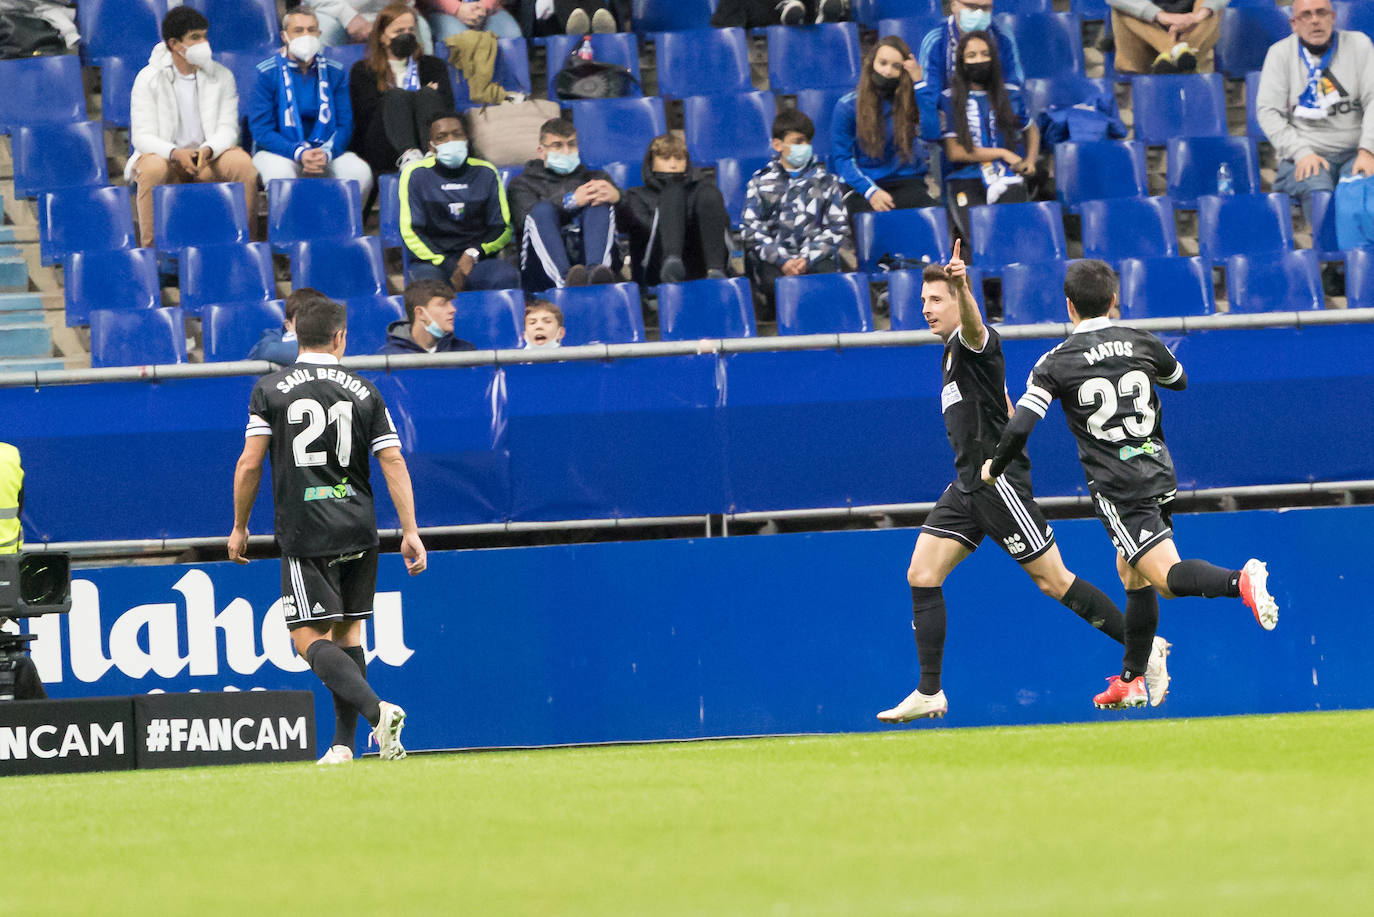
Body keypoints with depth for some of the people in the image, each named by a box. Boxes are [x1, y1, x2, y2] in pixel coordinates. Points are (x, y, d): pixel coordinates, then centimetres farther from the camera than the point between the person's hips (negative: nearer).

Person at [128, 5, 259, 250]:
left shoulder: (221, 76, 4)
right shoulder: (149, 79, -4)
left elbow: (228, 129, -4)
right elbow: (142, 136, -11)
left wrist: (208, 150, -28)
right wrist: (176, 154, -31)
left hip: (209, 157, 2)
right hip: (164, 155, -2)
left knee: (243, 164, -28)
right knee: (153, 170, -37)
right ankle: (150, 247, -30)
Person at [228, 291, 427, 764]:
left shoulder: (269, 390, -1)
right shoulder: (364, 393, 5)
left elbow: (249, 465, -4)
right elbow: (394, 463, -1)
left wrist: (239, 527, 7)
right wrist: (410, 531, 0)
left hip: (305, 533, -3)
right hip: (359, 530, 3)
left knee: (309, 638, -4)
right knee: (347, 629, 15)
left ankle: (376, 709, -27)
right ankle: (344, 743, 10)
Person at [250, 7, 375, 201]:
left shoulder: (335, 73, 7)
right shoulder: (267, 74, -3)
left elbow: (345, 125, 3)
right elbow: (262, 130, -8)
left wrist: (326, 154, -18)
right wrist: (299, 154, -23)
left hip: (326, 151, 3)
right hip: (279, 151, -3)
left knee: (360, 172, -26)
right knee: (279, 174, -38)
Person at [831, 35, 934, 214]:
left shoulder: (909, 102, 7)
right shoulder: (847, 106, 3)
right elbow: (841, 158, 2)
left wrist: (918, 82, -9)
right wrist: (870, 192, -15)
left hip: (906, 182, 1)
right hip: (862, 187, -1)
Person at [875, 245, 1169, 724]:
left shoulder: (975, 341, -12)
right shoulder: (951, 353, 17)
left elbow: (974, 325, -39)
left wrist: (962, 285, -59)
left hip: (999, 482, -9)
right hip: (967, 485, 9)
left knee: (1053, 581, -5)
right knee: (922, 576, -2)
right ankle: (929, 693, -1)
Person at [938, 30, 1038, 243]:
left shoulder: (1011, 95, 13)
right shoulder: (949, 100, 5)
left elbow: (1031, 130, 30)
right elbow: (954, 152, 0)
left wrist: (1030, 162, 10)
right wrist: (1001, 153, -2)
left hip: (1007, 177, 2)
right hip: (965, 180, -2)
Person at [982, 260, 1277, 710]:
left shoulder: (1056, 364, -6)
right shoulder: (1143, 343, 6)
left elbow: (1019, 428, -12)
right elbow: (1179, 381, 28)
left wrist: (994, 467, 7)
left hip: (1118, 488, -6)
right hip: (1160, 476, 6)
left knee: (1166, 575, -13)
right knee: (1131, 572, 20)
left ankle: (1239, 581, -41)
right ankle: (1131, 681, 23)